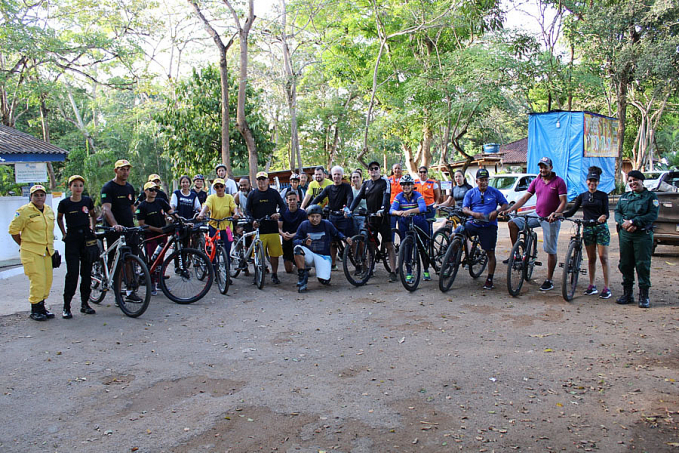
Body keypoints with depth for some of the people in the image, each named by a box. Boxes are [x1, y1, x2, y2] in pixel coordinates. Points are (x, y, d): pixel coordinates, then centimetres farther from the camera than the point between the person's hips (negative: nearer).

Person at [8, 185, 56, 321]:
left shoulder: (49, 211, 13)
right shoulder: (24, 211, -7)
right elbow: (13, 230, -2)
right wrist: (24, 245, 2)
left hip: (46, 252, 7)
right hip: (31, 252, -6)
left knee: (47, 279, 6)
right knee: (37, 280, -11)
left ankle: (41, 306, 20)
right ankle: (35, 310, 1)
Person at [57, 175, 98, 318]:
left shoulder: (88, 201, 4)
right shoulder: (64, 203, -2)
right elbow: (59, 218, 15)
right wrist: (64, 233, 8)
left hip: (87, 238, 3)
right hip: (72, 240, -3)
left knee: (87, 272, 5)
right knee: (72, 273, -7)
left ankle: (85, 303, 15)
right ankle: (66, 306, 1)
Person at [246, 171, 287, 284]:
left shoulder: (274, 193, 12)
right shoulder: (252, 194, 11)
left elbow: (283, 206, 11)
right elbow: (248, 210, 9)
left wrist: (279, 214, -10)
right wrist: (252, 220, -10)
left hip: (272, 228, 1)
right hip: (258, 229, 0)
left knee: (274, 253, 2)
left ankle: (274, 275, 16)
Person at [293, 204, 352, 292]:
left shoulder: (327, 225, -5)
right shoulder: (304, 225, -5)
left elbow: (337, 234, 11)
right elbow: (295, 240, -6)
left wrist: (345, 238, -10)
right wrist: (304, 242, -27)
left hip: (323, 256, -1)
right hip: (309, 254, 1)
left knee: (325, 281, -21)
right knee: (298, 248, -34)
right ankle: (302, 276, -20)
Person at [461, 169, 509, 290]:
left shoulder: (495, 192, 7)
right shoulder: (470, 193, 8)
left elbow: (506, 205, 7)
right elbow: (464, 208, 0)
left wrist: (497, 211, -14)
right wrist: (474, 214, -21)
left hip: (489, 225, -1)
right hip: (473, 223, 1)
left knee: (490, 253, 0)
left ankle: (489, 279, 11)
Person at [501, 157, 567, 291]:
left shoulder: (559, 182, -7)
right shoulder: (536, 181, 8)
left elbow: (563, 202, -13)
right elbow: (525, 197, 6)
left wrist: (555, 213, -31)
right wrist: (510, 209, -5)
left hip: (551, 219, -5)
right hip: (536, 215, 5)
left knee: (551, 251, 0)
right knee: (512, 223, -13)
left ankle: (549, 281, 9)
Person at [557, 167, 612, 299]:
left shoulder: (603, 195, 2)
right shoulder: (582, 196, 10)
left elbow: (606, 212, -5)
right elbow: (572, 211, 6)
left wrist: (604, 217, -29)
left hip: (601, 228, -3)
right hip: (587, 228, 3)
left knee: (603, 257, -6)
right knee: (591, 258, 6)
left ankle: (606, 287, -3)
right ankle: (592, 285, 13)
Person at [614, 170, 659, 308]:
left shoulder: (651, 196, 3)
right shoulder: (624, 196, 17)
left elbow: (653, 215, -8)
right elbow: (617, 212, 8)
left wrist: (633, 222, -16)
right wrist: (624, 223, -12)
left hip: (643, 235, -4)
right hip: (625, 234, 4)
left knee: (643, 265, -4)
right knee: (625, 264, 7)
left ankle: (644, 296, 4)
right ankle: (628, 294, 17)